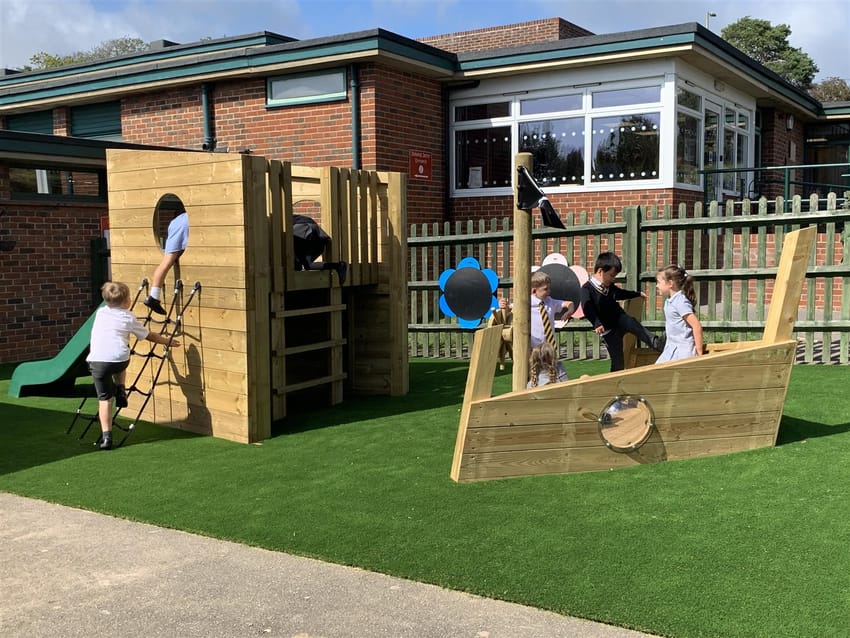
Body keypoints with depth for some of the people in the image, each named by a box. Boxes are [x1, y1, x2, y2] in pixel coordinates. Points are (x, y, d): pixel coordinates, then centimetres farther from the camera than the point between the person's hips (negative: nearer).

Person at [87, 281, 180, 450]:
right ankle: (120, 390, 20)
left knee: (104, 398, 8)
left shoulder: (100, 312, 22)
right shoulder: (128, 318, 16)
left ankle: (106, 436, 1)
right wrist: (167, 341, 41)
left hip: (97, 361, 1)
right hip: (119, 359, -1)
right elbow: (149, 335, 26)